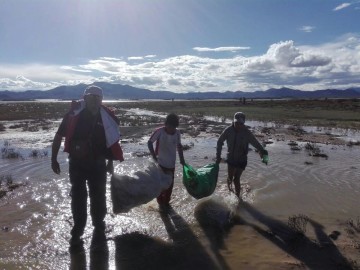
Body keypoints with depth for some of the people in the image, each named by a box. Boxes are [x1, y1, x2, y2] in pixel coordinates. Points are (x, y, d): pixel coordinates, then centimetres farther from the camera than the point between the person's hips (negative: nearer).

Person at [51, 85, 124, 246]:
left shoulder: (106, 118, -6)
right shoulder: (74, 114, -12)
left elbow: (111, 141, 9)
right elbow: (59, 136, -2)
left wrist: (110, 162, 13)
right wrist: (54, 159, -2)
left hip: (98, 164, 2)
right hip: (77, 163, -2)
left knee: (98, 196, 14)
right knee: (78, 197, 4)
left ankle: (99, 224, 35)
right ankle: (77, 232, 17)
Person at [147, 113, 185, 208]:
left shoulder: (177, 133, -6)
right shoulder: (160, 131, -18)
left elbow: (179, 146, 8)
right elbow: (150, 143, -10)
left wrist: (181, 159, 5)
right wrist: (154, 156, -17)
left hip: (171, 164, 4)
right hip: (160, 163, -4)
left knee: (170, 183, 14)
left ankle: (166, 201, 33)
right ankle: (161, 202, 27)